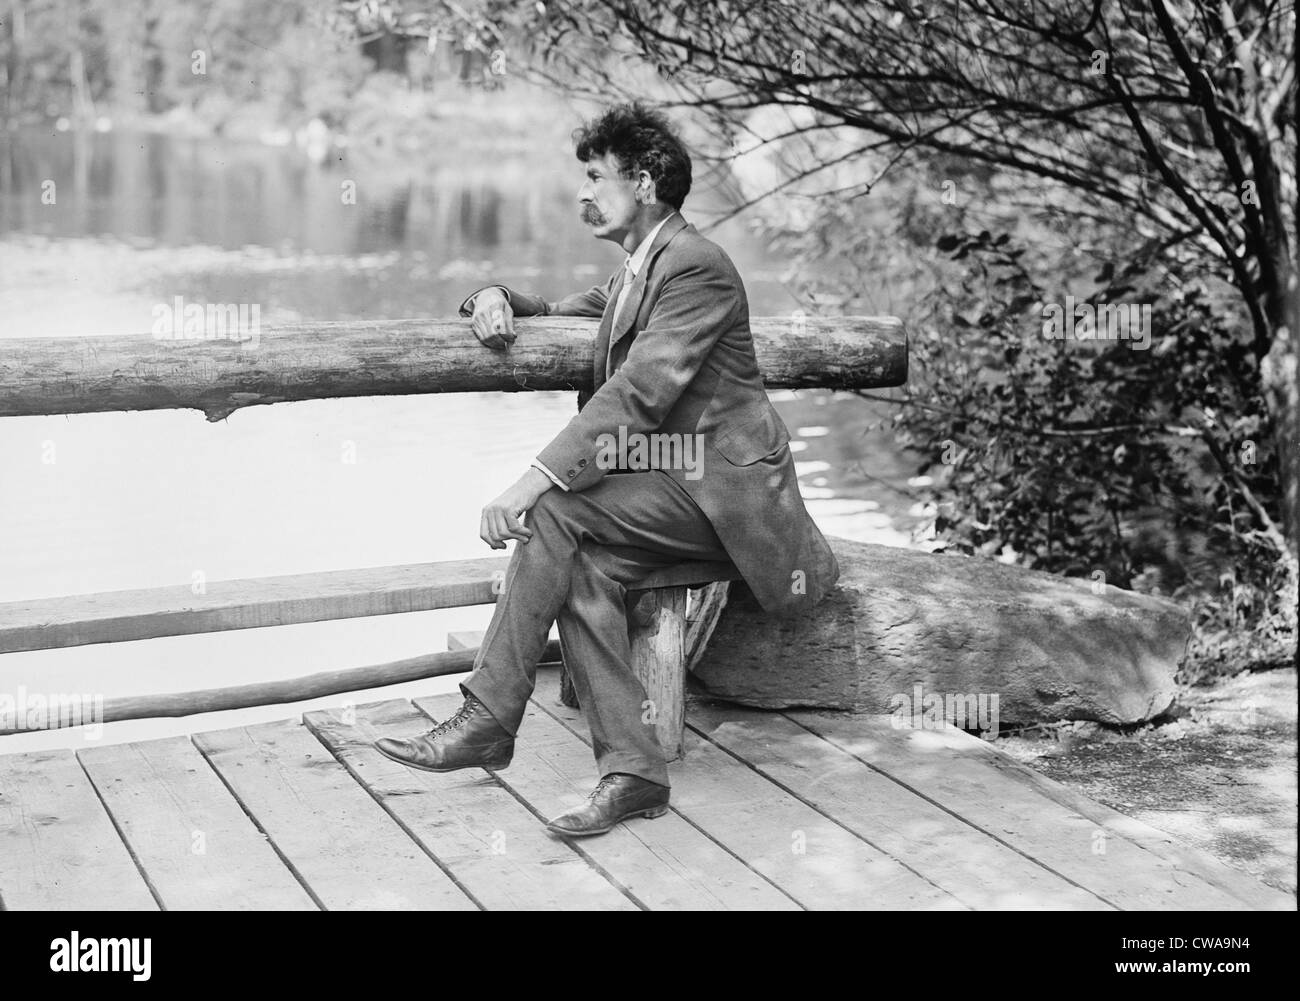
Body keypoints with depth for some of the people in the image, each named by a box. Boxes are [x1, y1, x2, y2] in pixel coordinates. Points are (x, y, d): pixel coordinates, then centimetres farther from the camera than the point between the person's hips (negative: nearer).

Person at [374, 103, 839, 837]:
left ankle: (490, 720, -20)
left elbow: (639, 390, -22)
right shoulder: (632, 276, 21)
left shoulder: (695, 266, -11)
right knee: (580, 569, -21)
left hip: (719, 485, -8)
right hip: (669, 486, 8)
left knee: (557, 514, -25)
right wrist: (496, 297, 6)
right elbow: (554, 317, 33)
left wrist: (536, 482, -29)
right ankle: (632, 768, -22)